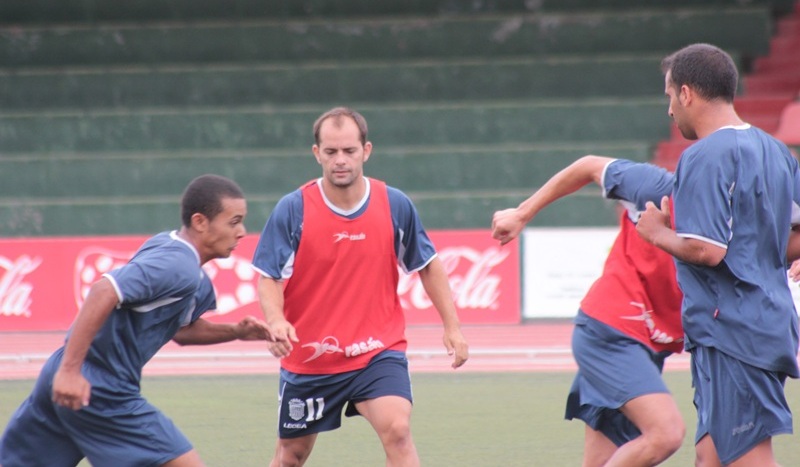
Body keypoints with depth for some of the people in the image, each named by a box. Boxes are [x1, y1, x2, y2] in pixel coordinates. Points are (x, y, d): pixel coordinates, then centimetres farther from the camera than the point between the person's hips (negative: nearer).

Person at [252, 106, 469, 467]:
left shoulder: (395, 206, -5)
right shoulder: (292, 210, -10)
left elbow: (428, 265, 9)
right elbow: (268, 278, -9)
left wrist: (452, 326, 6)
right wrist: (276, 321, -29)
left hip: (379, 352, 0)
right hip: (308, 357, 0)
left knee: (397, 430, -23)